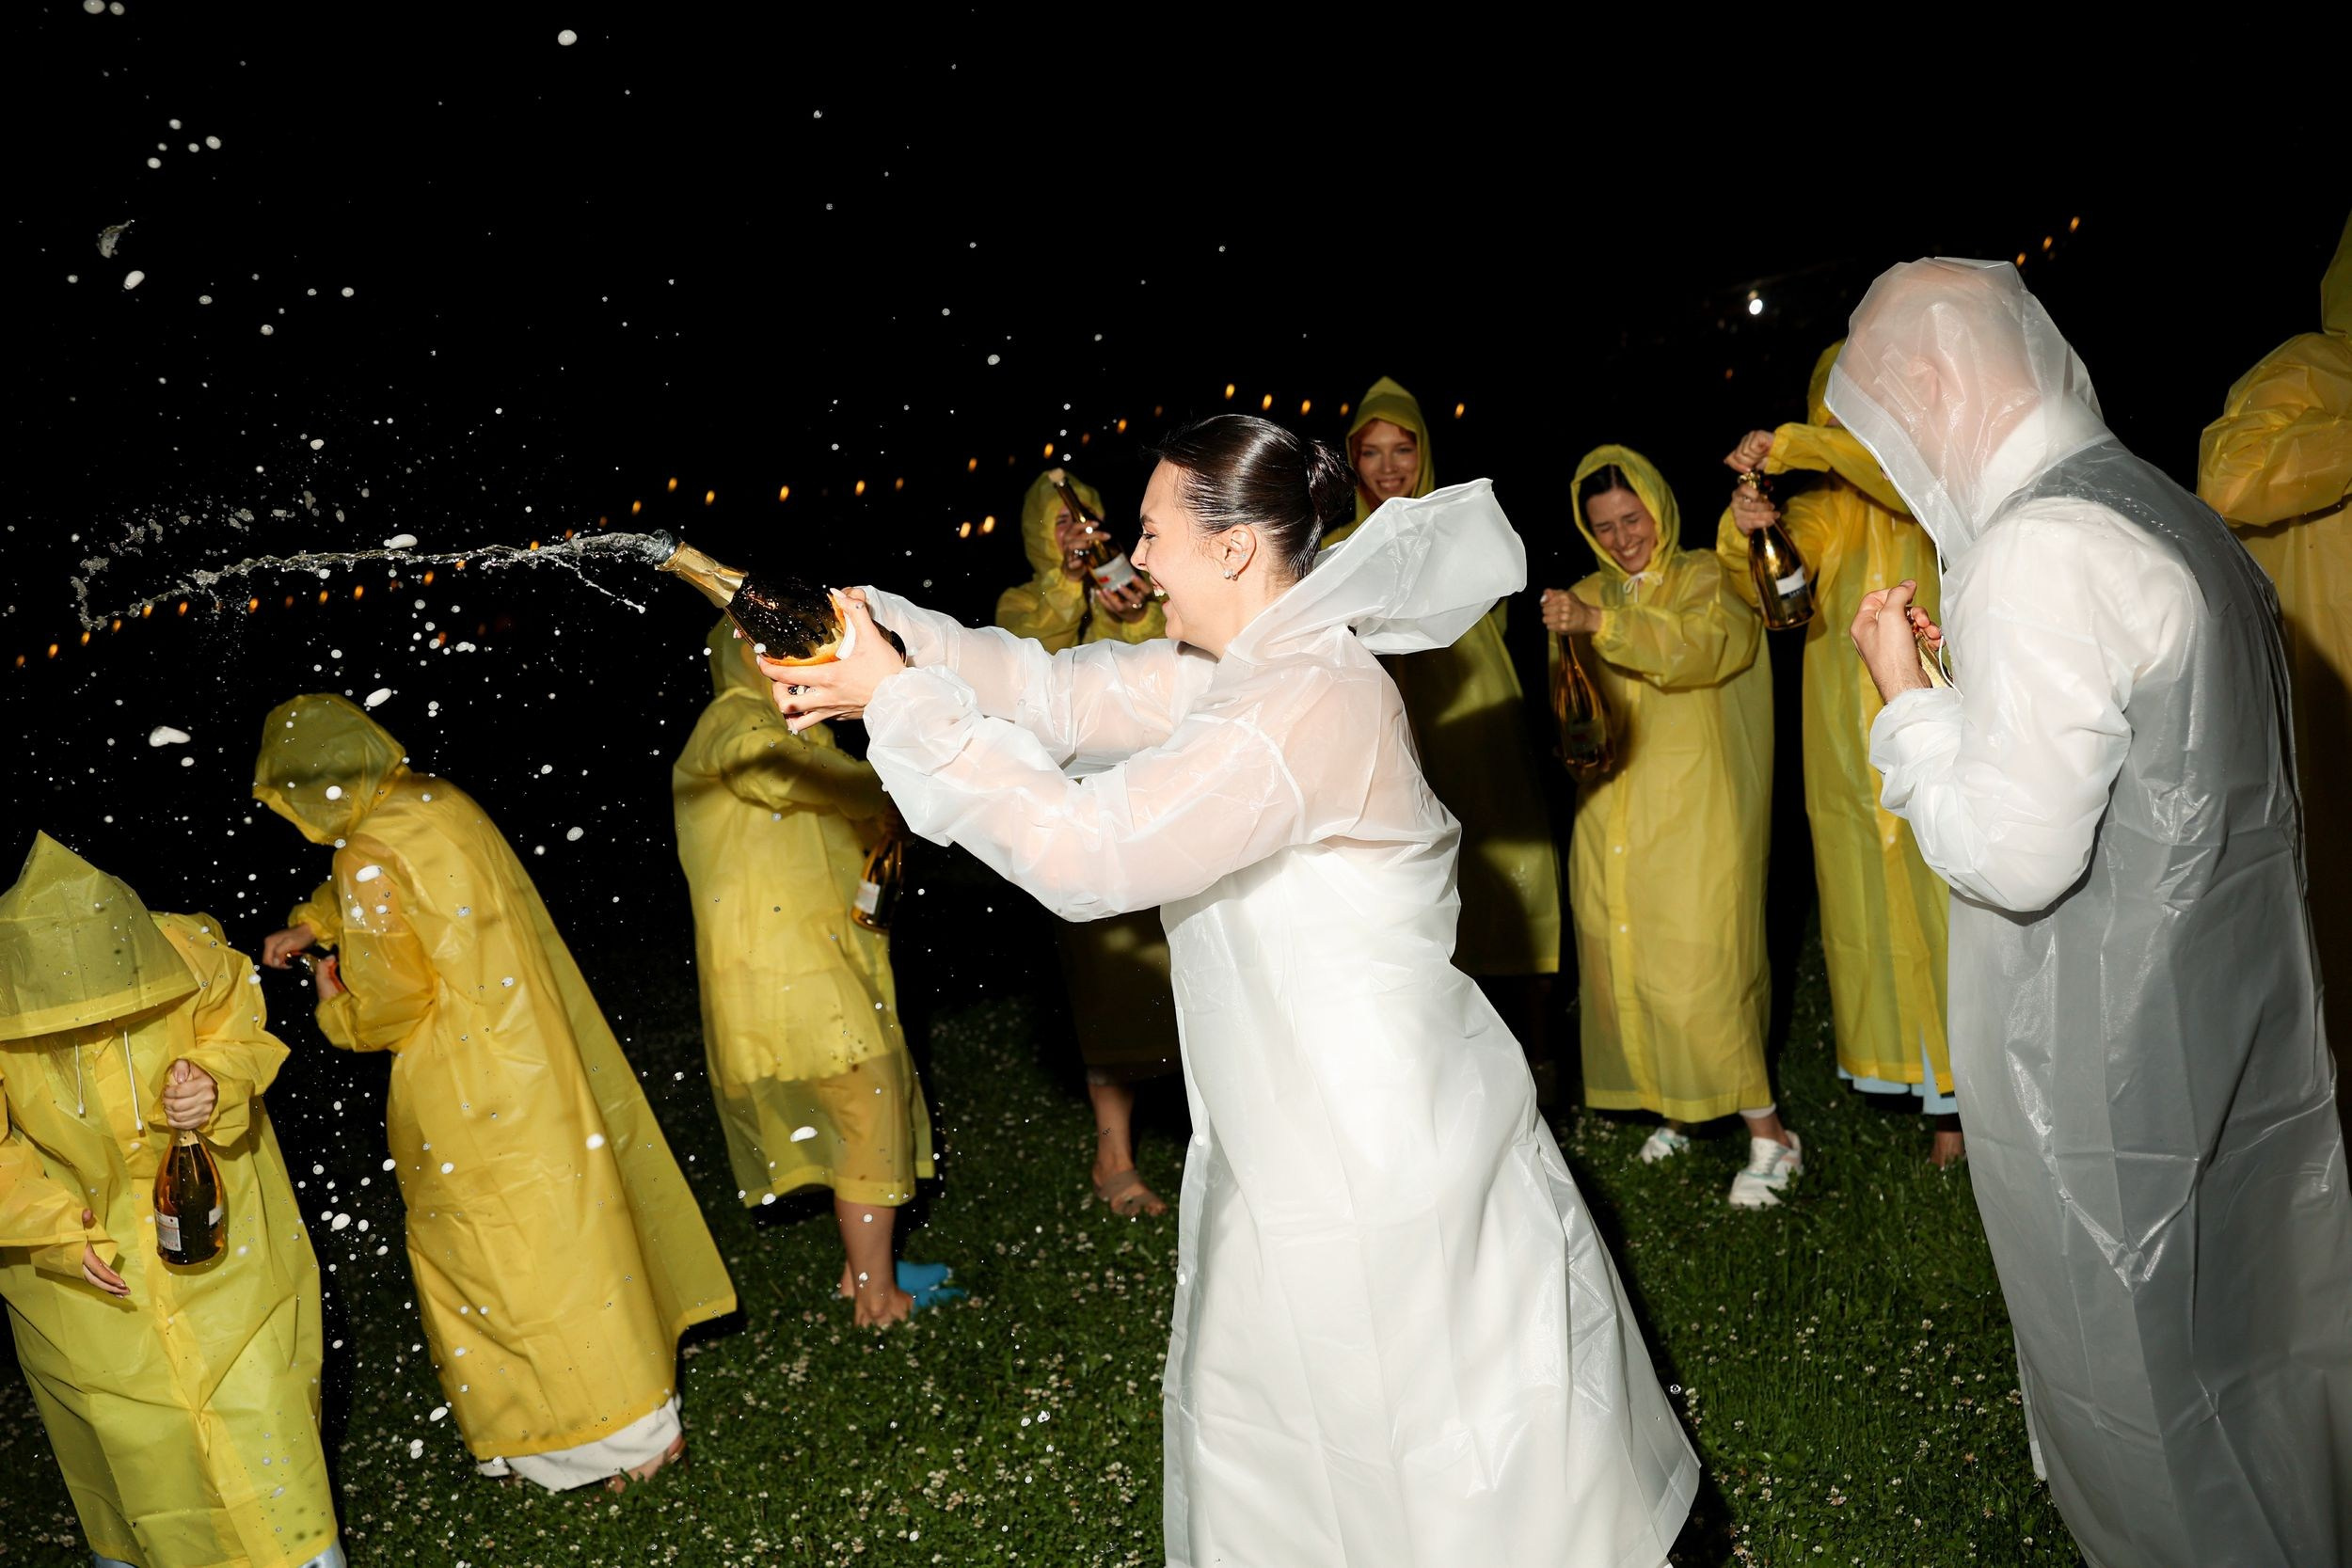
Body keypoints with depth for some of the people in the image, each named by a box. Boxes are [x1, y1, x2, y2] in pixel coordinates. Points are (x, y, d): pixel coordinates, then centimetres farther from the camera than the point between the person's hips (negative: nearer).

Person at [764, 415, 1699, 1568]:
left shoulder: (1310, 705, -26)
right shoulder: (1242, 669, 4)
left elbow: (1084, 849, -28)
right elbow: (1068, 694, 2)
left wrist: (903, 704, -21)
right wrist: (878, 631, -8)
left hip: (1376, 1173, -9)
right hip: (1305, 1150, 9)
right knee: (1253, 1441, 25)